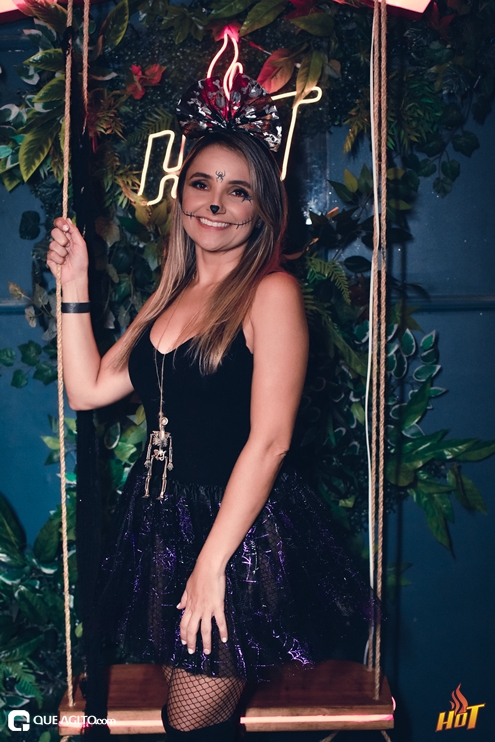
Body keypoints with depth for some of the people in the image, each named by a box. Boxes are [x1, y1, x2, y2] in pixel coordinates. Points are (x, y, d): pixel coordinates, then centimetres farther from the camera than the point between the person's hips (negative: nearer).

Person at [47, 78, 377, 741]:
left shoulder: (272, 291, -10)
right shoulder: (171, 296, 12)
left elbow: (270, 439, -16)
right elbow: (88, 389, 9)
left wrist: (211, 562, -17)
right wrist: (74, 286, 6)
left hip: (240, 533, -6)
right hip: (161, 523, 6)